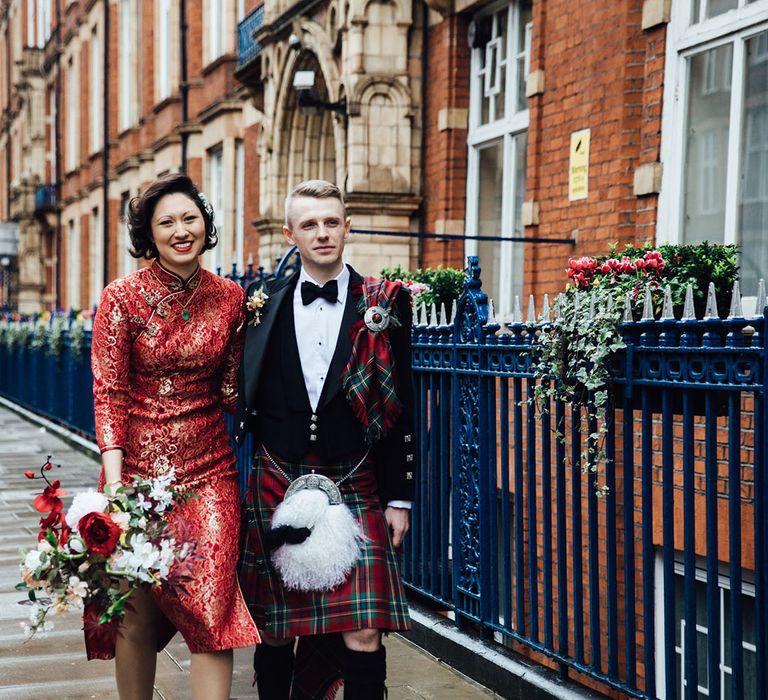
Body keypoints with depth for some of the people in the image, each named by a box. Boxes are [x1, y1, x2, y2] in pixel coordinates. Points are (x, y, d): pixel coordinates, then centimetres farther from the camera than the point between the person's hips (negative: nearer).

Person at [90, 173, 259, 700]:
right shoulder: (123, 297, -3)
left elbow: (231, 391, 9)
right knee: (136, 615, 6)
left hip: (209, 471, 2)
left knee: (212, 605, -9)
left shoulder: (230, 298, 5)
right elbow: (109, 393, -7)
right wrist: (114, 482, -16)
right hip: (138, 467, -1)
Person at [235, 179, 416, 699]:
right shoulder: (264, 306, 4)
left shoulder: (385, 305, 1)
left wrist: (399, 498, 0)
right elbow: (246, 397, 13)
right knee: (274, 631, 8)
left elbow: (401, 409, 2)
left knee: (362, 640, -7)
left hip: (355, 490, -1)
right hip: (275, 490, 2)